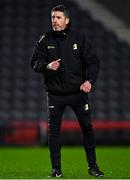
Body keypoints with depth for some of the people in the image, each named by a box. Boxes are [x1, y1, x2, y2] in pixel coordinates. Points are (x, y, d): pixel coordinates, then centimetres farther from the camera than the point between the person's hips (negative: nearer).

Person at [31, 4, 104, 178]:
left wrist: (89, 80, -15)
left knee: (87, 127, 2)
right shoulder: (45, 40, 3)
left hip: (79, 92, 0)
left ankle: (92, 165, 15)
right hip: (55, 93, 1)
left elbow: (93, 61, 0)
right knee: (54, 130, 0)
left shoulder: (79, 38, 0)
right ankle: (56, 168, 9)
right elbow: (35, 62, 3)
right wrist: (47, 66, -19)